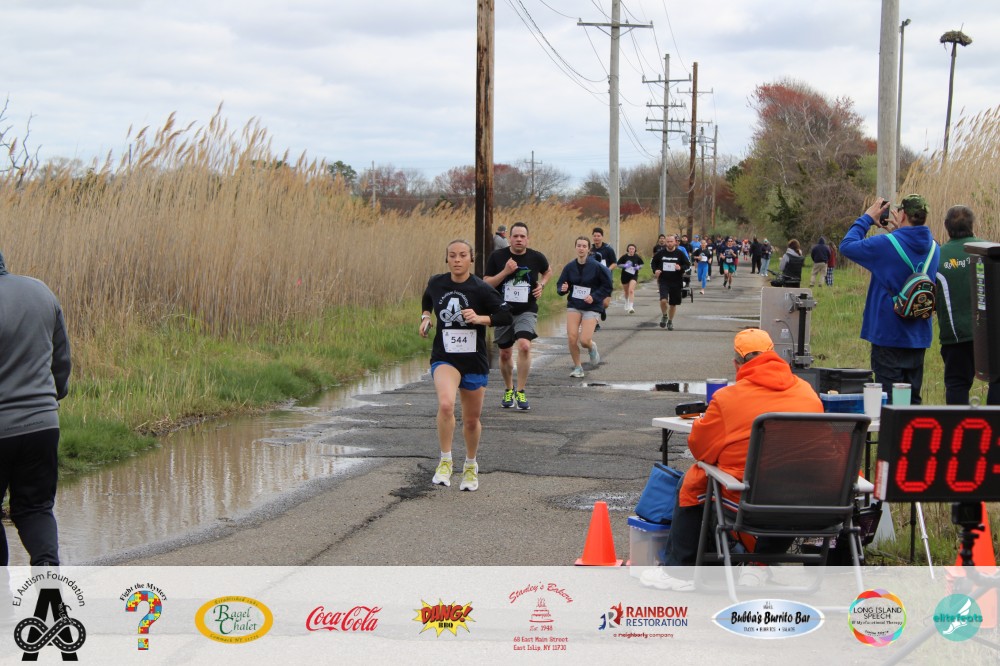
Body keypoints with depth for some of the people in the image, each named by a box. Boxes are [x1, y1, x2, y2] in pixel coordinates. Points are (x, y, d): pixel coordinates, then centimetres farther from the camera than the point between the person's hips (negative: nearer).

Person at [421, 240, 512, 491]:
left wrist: (480, 318, -22)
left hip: (474, 361, 0)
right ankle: (445, 461, -12)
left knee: (471, 421, 12)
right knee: (446, 404, -29)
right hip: (444, 358, 0)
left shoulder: (481, 289, -10)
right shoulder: (436, 283, 0)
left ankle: (470, 466, 39)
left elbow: (506, 316, -10)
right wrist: (426, 317, 9)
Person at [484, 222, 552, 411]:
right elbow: (486, 284, -7)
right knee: (505, 354, 10)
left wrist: (541, 285, 1)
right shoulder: (497, 257, -5)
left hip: (527, 311, -1)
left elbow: (548, 271, 21)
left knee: (524, 345, -24)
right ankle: (508, 390, 35)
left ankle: (521, 392, -15)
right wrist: (505, 272, -20)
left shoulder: (536, 257, -1)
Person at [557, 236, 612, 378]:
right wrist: (563, 289, -14)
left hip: (592, 308, -3)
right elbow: (561, 284, 9)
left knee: (584, 341, -14)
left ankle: (592, 347, 25)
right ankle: (577, 367, 11)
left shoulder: (596, 267, -10)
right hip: (573, 306, 3)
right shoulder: (569, 267, -1)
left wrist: (594, 297, -14)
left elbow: (607, 286, -3)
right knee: (572, 338, -11)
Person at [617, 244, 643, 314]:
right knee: (626, 292, 19)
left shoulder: (637, 257, -4)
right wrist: (624, 265, -18)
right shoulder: (624, 257, -7)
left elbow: (641, 264, 11)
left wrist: (638, 267, -9)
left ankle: (631, 307, -26)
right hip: (625, 276, 2)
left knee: (631, 290, -21)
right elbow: (618, 264, -1)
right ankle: (626, 304, 47)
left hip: (634, 276, -2)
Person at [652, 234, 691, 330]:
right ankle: (664, 316, 8)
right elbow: (653, 262, 14)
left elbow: (688, 264, 1)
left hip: (676, 282, 1)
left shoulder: (680, 253, -3)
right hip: (664, 281, -1)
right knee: (663, 300, -20)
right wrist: (655, 270, -5)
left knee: (673, 304, 10)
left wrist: (681, 268, -19)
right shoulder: (661, 253, 0)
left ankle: (670, 321, 31)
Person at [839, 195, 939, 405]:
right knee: (913, 399, 13)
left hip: (889, 335, -5)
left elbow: (846, 246, -5)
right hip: (919, 337, 6)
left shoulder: (886, 245, -16)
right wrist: (900, 230, 15)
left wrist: (867, 218, 4)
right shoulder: (932, 247, 1)